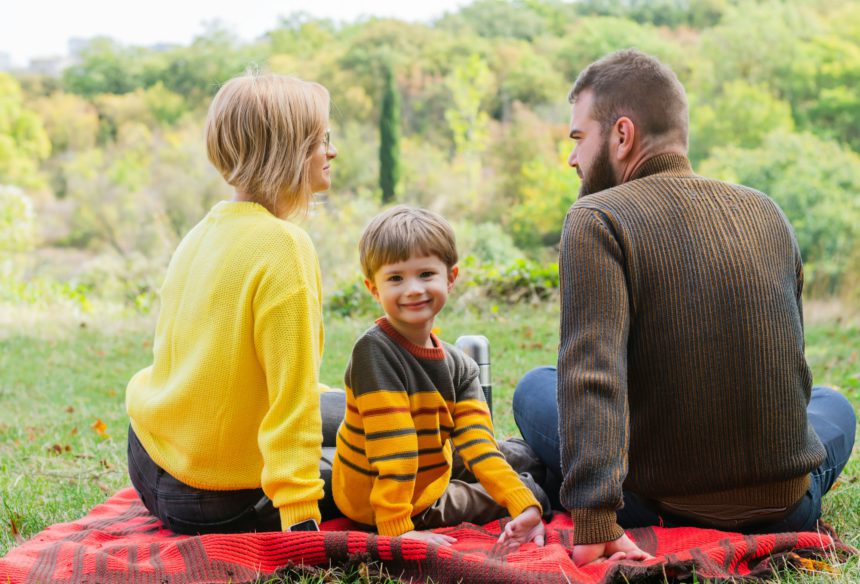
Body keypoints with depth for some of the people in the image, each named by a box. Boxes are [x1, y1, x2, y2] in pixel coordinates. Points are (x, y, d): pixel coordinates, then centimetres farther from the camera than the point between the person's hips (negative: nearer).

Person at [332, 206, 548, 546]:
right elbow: (392, 447, -29)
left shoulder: (460, 368, -5)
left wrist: (526, 507, -25)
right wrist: (397, 528, -31)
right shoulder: (374, 351, -25)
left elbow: (479, 445, -13)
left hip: (427, 489, 6)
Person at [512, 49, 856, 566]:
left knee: (535, 389, 21)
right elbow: (790, 370, 13)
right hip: (787, 506, 3)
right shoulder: (767, 214, 3)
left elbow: (590, 375, -26)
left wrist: (593, 521, -29)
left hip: (660, 506, -3)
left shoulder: (596, 221, -14)